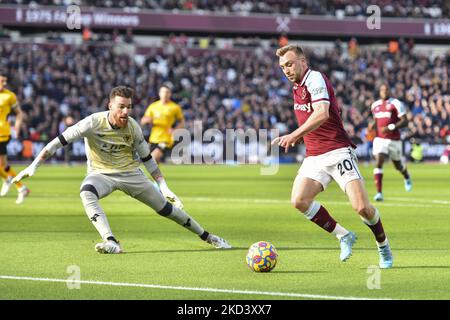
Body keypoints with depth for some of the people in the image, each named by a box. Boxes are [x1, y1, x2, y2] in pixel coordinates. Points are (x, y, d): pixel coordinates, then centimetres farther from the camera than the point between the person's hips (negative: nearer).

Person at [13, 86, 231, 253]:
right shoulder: (94, 123, -22)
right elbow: (61, 140, -20)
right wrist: (34, 165, -25)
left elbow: (147, 158, 2)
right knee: (86, 193, -37)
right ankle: (111, 243, -41)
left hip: (130, 173, 2)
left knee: (166, 207, 2)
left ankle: (207, 237, 21)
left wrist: (163, 186, 0)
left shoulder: (133, 127, -12)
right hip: (101, 173, -2)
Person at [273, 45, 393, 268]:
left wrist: (294, 135, -36)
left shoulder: (315, 79, -12)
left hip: (338, 152, -8)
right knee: (299, 200, -17)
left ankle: (383, 247, 11)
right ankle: (344, 237, -1)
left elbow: (322, 114, -29)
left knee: (362, 207, -17)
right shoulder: (297, 88, 16)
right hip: (313, 157, 8)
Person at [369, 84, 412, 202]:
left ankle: (407, 177, 52)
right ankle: (379, 193, -19)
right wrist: (373, 125, 2)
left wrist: (390, 127, -22)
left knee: (398, 165, 15)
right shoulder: (375, 105, 9)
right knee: (378, 163, -16)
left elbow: (405, 121, -11)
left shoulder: (396, 104, -8)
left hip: (394, 140, -3)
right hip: (380, 139, 3)